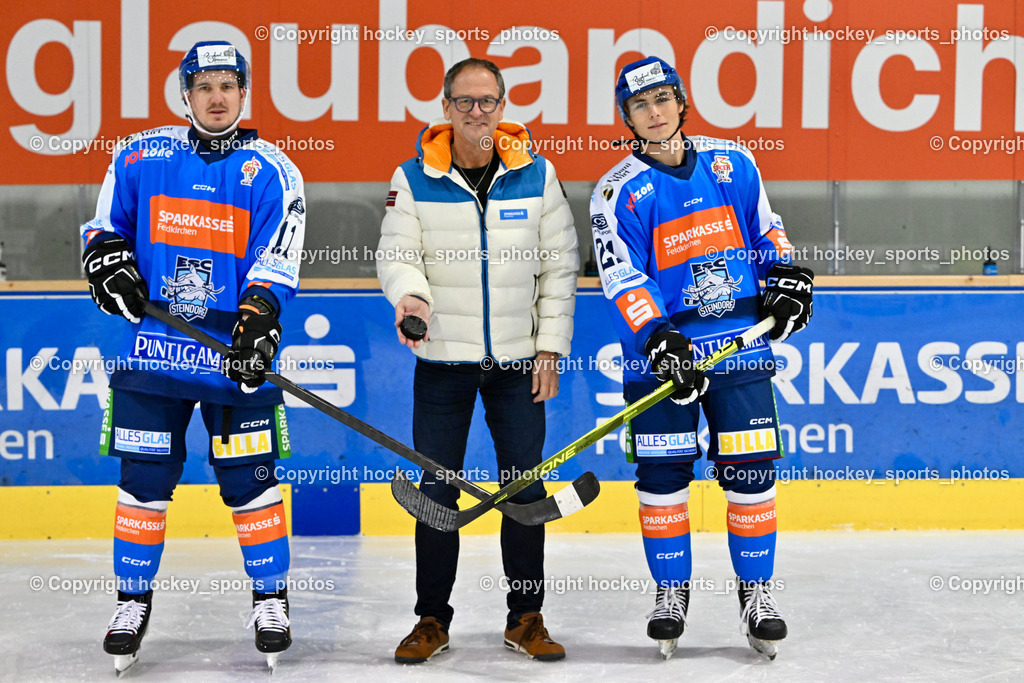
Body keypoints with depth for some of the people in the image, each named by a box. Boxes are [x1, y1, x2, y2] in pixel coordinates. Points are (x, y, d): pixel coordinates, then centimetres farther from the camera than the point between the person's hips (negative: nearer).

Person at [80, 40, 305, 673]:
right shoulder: (140, 157, 6)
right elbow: (105, 228, 16)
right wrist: (109, 264, -4)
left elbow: (276, 264, -7)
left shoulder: (272, 171, 0)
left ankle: (271, 597, 18)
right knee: (144, 479, 4)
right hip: (153, 348, 2)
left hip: (237, 355, -1)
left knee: (251, 480, 2)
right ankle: (134, 599, 19)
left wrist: (257, 321, -21)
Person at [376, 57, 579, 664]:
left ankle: (526, 618, 17)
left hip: (518, 359, 1)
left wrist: (551, 346, -1)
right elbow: (397, 255, -4)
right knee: (437, 489, 3)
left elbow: (561, 265, 3)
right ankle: (433, 619, 15)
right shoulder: (415, 178, -2)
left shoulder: (537, 174, 0)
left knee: (525, 487, 5)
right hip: (442, 359, -1)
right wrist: (410, 294, -26)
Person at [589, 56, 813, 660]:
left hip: (741, 341, 2)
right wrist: (660, 342, -21)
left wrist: (788, 278, 5)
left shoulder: (733, 163, 5)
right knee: (662, 473, 0)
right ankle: (672, 590, 16)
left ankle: (757, 589, 13)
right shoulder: (619, 191, -5)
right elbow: (622, 280, -10)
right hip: (661, 346, -2)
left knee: (751, 470, 0)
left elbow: (765, 229, 20)